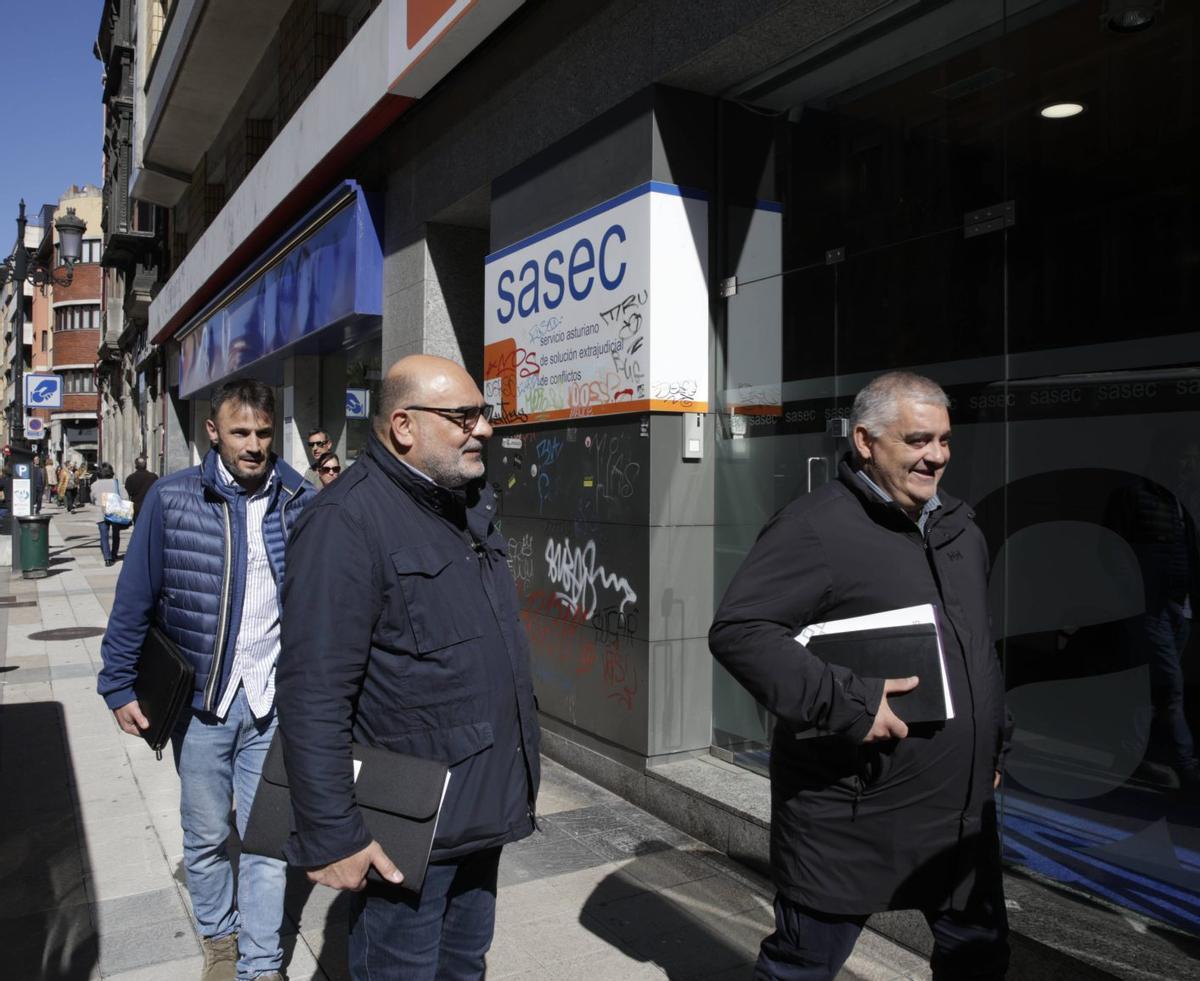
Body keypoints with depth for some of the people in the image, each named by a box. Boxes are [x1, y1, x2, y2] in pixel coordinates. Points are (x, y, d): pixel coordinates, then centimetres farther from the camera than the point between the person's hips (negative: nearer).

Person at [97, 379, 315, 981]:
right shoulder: (171, 499, -5)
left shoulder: (300, 501, -2)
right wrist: (119, 686, 0)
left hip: (274, 701, 0)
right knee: (206, 835, 16)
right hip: (201, 701, 0)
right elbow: (135, 599, 0)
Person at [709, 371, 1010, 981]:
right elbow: (736, 629, -25)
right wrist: (846, 702, -28)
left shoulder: (959, 527, 11)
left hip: (963, 806, 8)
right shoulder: (817, 528, -18)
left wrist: (994, 744, 23)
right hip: (854, 814, -8)